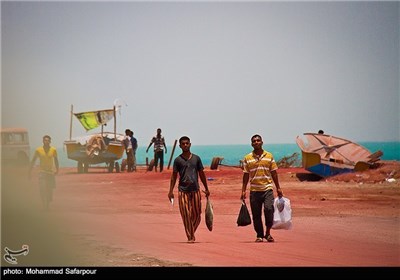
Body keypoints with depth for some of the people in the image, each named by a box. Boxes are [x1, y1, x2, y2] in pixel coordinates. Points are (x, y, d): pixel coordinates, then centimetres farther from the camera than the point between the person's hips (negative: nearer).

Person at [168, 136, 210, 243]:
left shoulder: (196, 158, 8)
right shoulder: (178, 160, 3)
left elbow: (201, 174, 13)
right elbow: (174, 176, 5)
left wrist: (206, 189, 13)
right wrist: (171, 191, -2)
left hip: (195, 190, 2)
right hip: (183, 190, -2)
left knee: (197, 215, 3)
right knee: (186, 215, -6)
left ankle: (191, 232, 25)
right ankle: (190, 237, 0)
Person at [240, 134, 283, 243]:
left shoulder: (269, 156, 7)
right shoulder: (247, 158, 6)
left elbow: (273, 173, 11)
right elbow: (246, 176, 9)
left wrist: (278, 188, 9)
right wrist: (243, 191, 4)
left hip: (267, 189, -1)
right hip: (254, 190, 1)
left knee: (269, 209, -16)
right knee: (256, 214, 2)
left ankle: (268, 232, -1)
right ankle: (259, 235, 13)